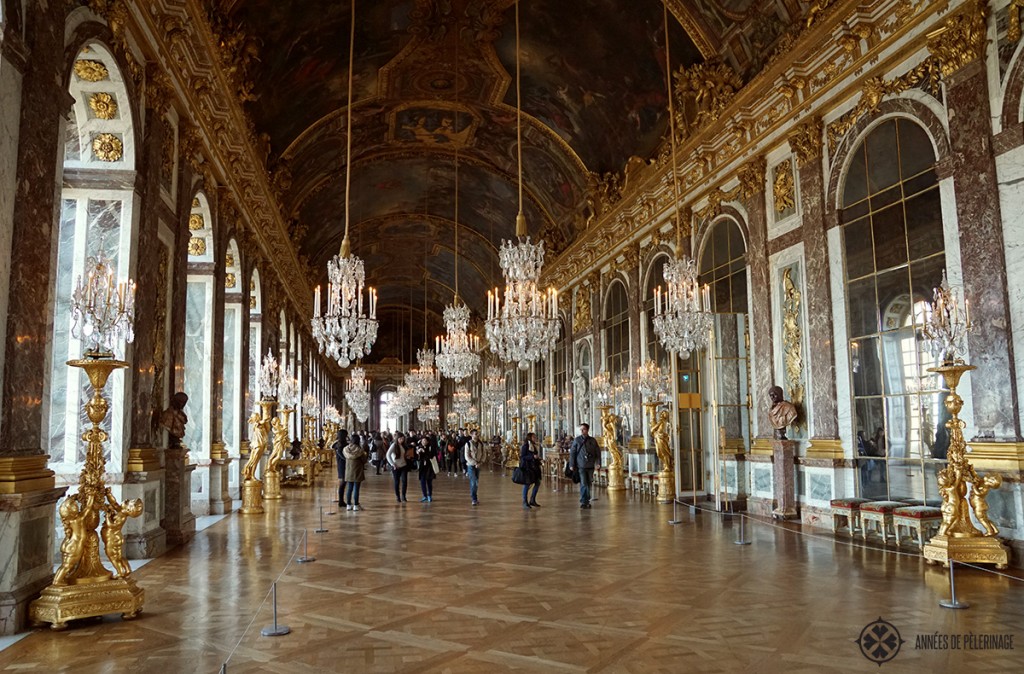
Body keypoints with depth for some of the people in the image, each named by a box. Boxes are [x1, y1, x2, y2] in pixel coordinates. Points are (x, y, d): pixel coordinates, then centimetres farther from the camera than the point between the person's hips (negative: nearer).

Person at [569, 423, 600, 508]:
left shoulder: (593, 440, 5)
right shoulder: (577, 440, -1)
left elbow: (598, 452, 10)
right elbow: (572, 452, 1)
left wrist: (597, 463, 0)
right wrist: (572, 465, -2)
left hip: (590, 466, 3)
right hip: (581, 466, -3)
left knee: (589, 484, 9)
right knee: (583, 484, -8)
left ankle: (587, 501, 21)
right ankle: (583, 502, -2)